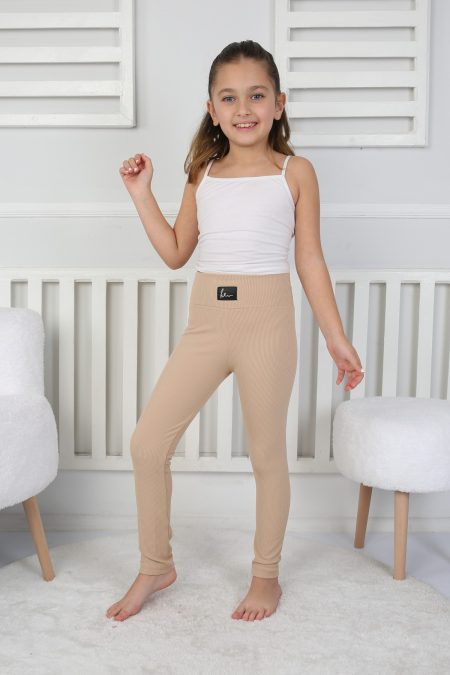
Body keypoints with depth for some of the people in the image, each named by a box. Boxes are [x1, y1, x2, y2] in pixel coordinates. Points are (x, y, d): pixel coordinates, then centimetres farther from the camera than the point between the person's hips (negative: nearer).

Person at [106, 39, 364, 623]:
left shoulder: (295, 172, 1)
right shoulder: (203, 175, 10)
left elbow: (310, 259, 1)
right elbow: (176, 253, 12)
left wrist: (336, 336, -1)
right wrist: (142, 194, 5)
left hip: (266, 320, -3)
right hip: (205, 322, 4)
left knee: (267, 453, 8)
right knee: (148, 443, 1)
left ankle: (266, 575, 29)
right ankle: (157, 566, 23)